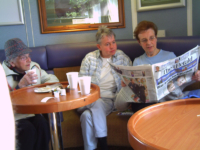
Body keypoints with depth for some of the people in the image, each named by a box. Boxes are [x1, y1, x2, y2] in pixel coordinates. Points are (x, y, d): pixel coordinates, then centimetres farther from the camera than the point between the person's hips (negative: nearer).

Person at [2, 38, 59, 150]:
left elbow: (52, 79, 17)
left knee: (42, 124, -26)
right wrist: (21, 85, -24)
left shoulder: (34, 67, 7)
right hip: (15, 115, -4)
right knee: (28, 129, -30)